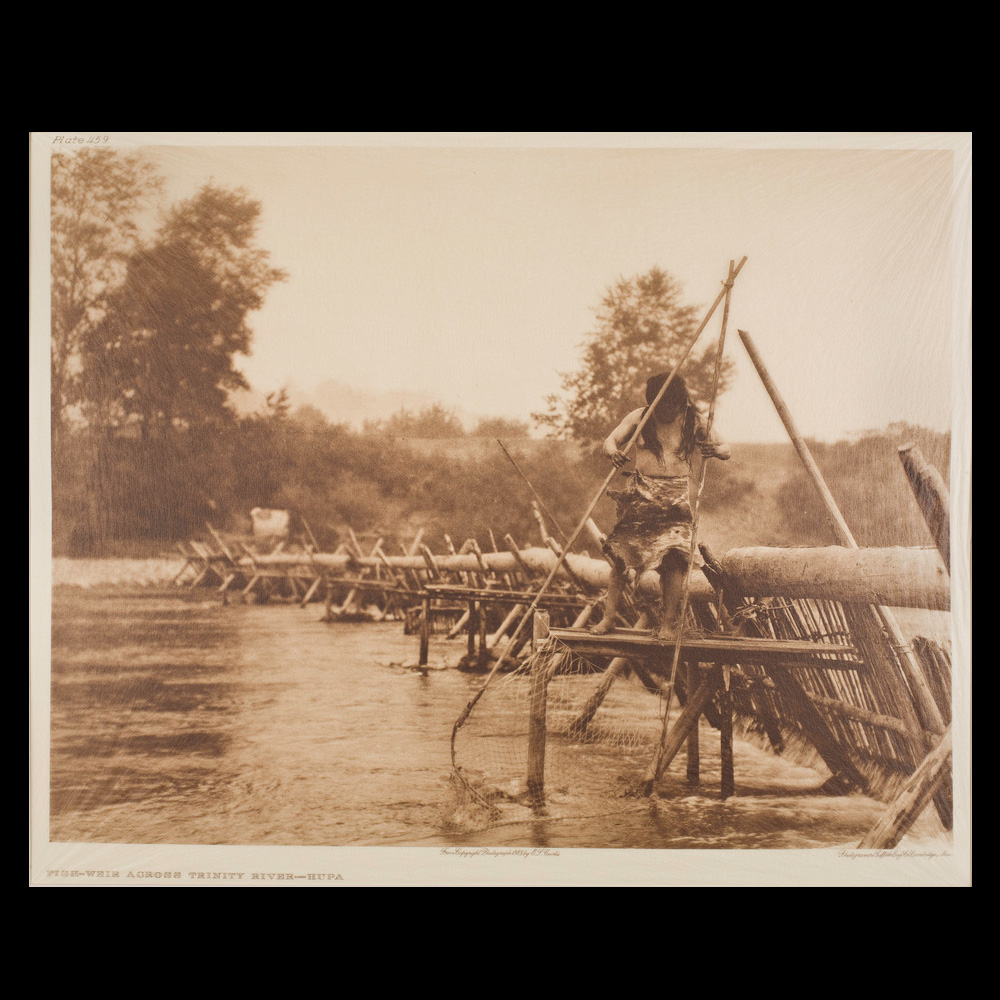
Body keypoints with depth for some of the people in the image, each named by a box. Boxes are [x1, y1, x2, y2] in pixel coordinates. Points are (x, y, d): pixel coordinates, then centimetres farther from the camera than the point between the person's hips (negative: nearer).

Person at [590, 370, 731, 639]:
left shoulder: (693, 422, -1)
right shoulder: (639, 417, 2)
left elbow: (726, 450, 1)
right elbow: (610, 440, -4)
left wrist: (716, 450, -24)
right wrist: (613, 452, -29)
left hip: (676, 496, -2)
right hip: (641, 494, 2)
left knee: (674, 558, -12)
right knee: (620, 553, -2)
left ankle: (669, 623, -2)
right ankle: (608, 618, 8)